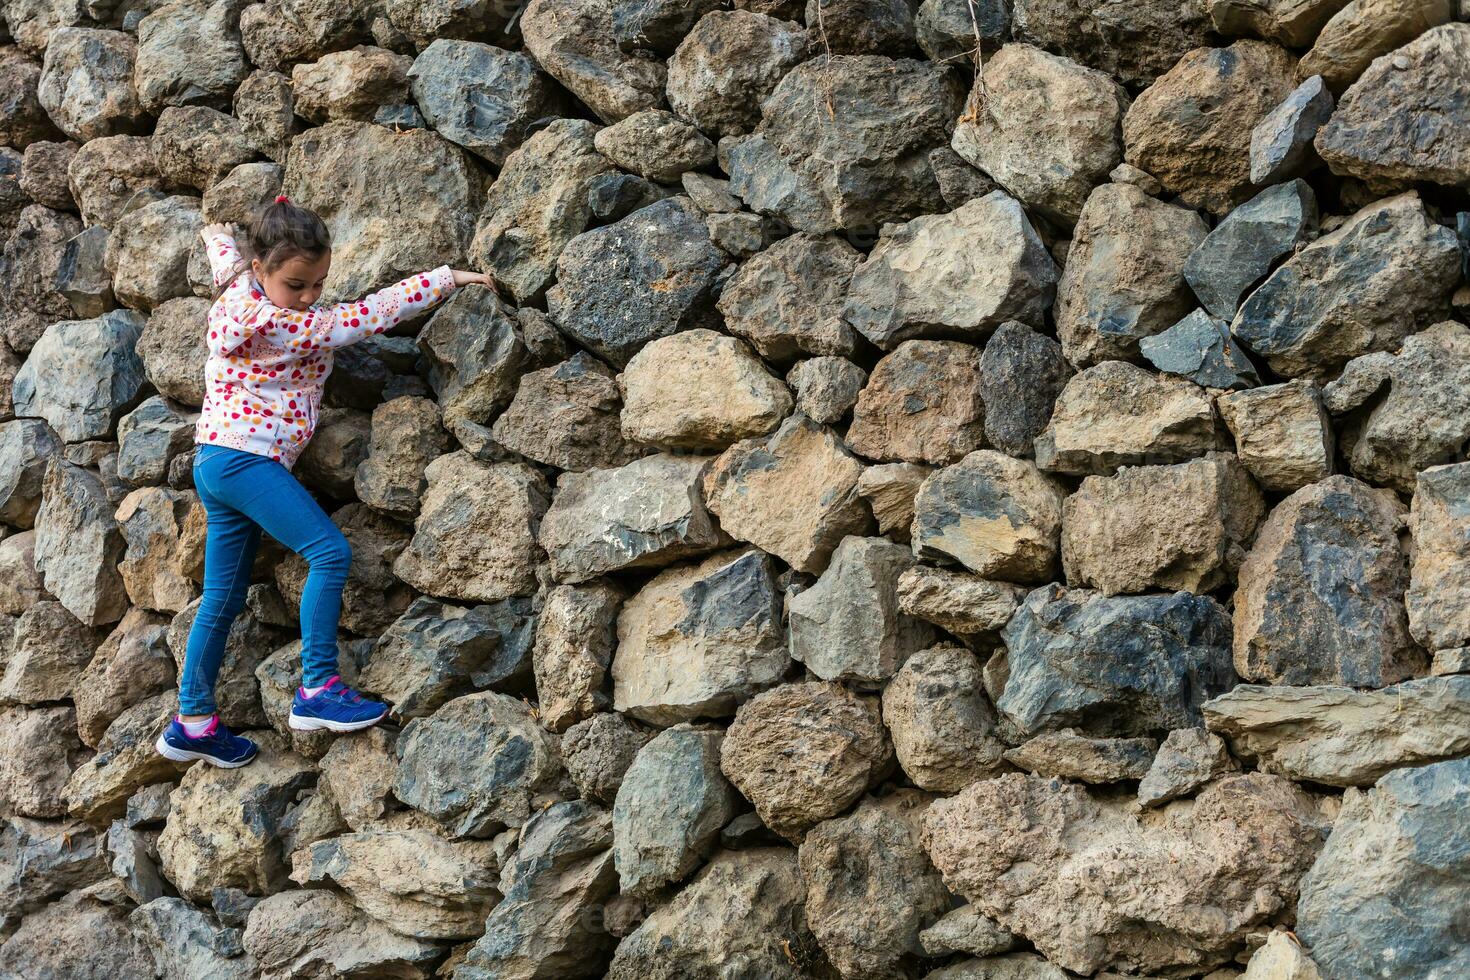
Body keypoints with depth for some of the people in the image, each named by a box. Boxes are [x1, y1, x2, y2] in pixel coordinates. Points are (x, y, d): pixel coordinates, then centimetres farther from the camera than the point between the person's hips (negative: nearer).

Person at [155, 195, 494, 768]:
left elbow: (223, 250, 31)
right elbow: (368, 315, -14)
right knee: (329, 552, -16)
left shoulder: (236, 289, 7)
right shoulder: (287, 328, -16)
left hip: (215, 460, 10)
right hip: (245, 458, -10)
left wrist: (220, 235, 55)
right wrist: (446, 278, -8)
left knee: (223, 598, 12)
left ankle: (193, 721, 18)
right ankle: (317, 689, -18)